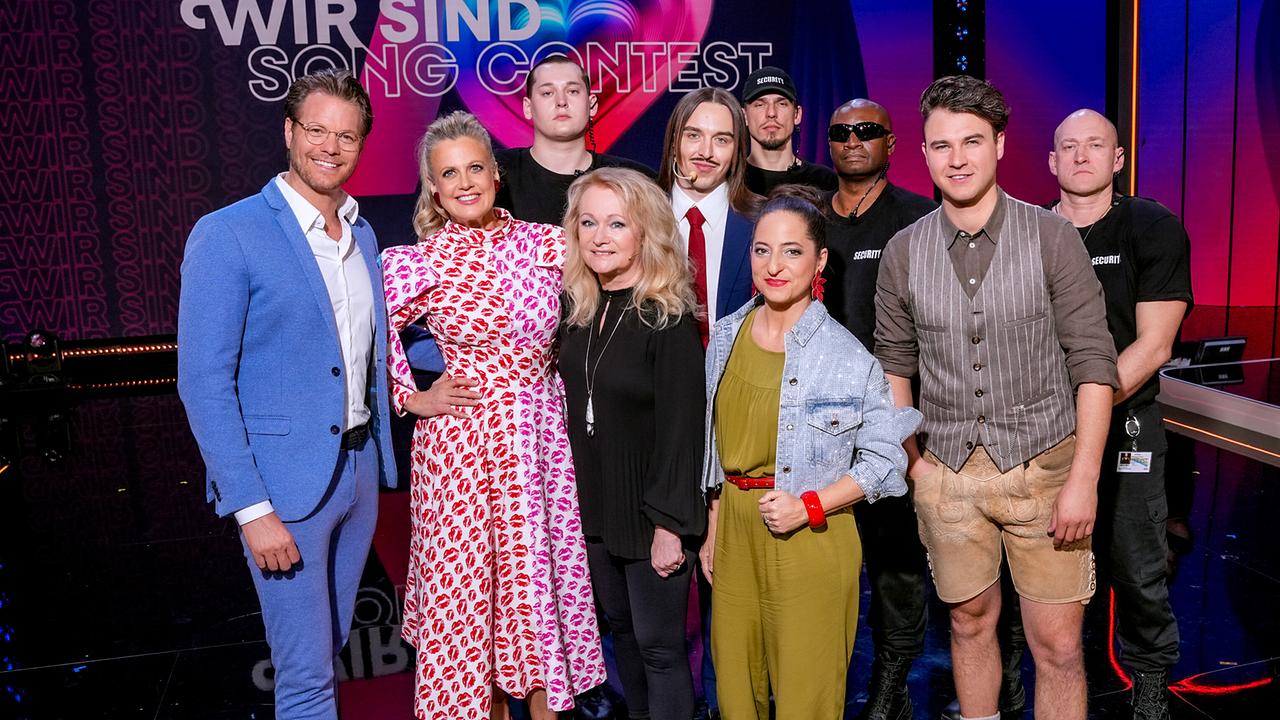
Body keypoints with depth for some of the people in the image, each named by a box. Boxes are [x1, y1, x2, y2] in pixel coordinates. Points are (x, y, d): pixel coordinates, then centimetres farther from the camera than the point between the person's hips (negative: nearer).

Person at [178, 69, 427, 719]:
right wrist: (252, 509, -19)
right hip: (284, 481, -6)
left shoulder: (362, 235, 8)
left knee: (328, 647, 20)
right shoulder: (226, 236, -12)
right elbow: (204, 383, -15)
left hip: (359, 468, 7)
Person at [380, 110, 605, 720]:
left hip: (542, 436, 3)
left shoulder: (545, 244, 0)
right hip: (463, 439, -2)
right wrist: (408, 396, -2)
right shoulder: (421, 261, -7)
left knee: (544, 575, 10)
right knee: (466, 585, 7)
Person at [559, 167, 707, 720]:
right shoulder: (579, 309, 3)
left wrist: (671, 524, -18)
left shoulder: (668, 319, -16)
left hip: (652, 511, -6)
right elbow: (574, 411, 9)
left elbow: (681, 428, -18)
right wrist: (575, 495, 4)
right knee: (620, 627, 21)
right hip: (597, 506, 7)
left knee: (658, 644, 5)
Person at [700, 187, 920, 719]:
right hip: (736, 530, 5)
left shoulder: (847, 356, -12)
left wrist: (808, 506, -18)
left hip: (812, 539, -5)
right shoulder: (726, 337, 3)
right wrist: (713, 532, 12)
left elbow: (884, 459, -7)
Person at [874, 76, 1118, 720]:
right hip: (947, 473, 2)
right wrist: (907, 469, 5)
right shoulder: (904, 252, 0)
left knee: (1058, 647, 3)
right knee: (970, 623, 17)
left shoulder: (1051, 237, -7)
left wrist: (1083, 479, -12)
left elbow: (1093, 362, -7)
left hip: (1043, 467, -2)